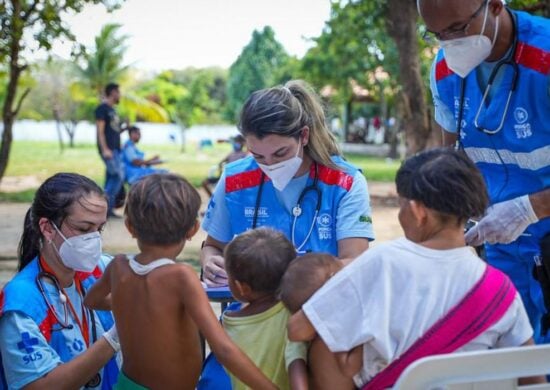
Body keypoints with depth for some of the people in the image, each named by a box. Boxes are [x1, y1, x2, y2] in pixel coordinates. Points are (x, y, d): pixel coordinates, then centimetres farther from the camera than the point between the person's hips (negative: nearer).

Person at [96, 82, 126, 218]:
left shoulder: (112, 110, 21)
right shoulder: (102, 108, -7)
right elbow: (100, 130, -15)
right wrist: (105, 149, -22)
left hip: (115, 149, 9)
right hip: (108, 150, -9)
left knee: (111, 178, 6)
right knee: (119, 176, -15)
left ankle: (107, 209, 8)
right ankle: (105, 205, -12)